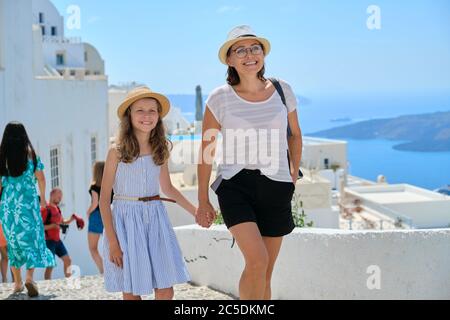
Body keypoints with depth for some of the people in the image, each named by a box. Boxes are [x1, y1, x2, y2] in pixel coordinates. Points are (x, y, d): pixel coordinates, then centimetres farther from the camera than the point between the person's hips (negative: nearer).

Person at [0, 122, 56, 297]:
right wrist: (42, 197, 21)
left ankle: (17, 283, 15)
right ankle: (29, 277, -20)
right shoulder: (30, 153, 0)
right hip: (28, 200, -2)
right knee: (32, 237, 0)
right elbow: (41, 179, 5)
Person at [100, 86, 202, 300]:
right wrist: (112, 241, -11)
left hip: (156, 219, 4)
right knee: (131, 292, 2)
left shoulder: (160, 151, 6)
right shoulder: (117, 152, -6)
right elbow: (104, 198, -6)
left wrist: (194, 211, 12)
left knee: (165, 291, -1)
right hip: (126, 220, -3)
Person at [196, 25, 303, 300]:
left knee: (266, 274, 8)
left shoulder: (282, 90, 4)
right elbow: (207, 151, 4)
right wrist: (203, 201, 5)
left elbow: (295, 134, 19)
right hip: (236, 184, -3)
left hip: (276, 186, 3)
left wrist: (294, 178, 15)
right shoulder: (220, 98, -3)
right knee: (258, 260, -23)